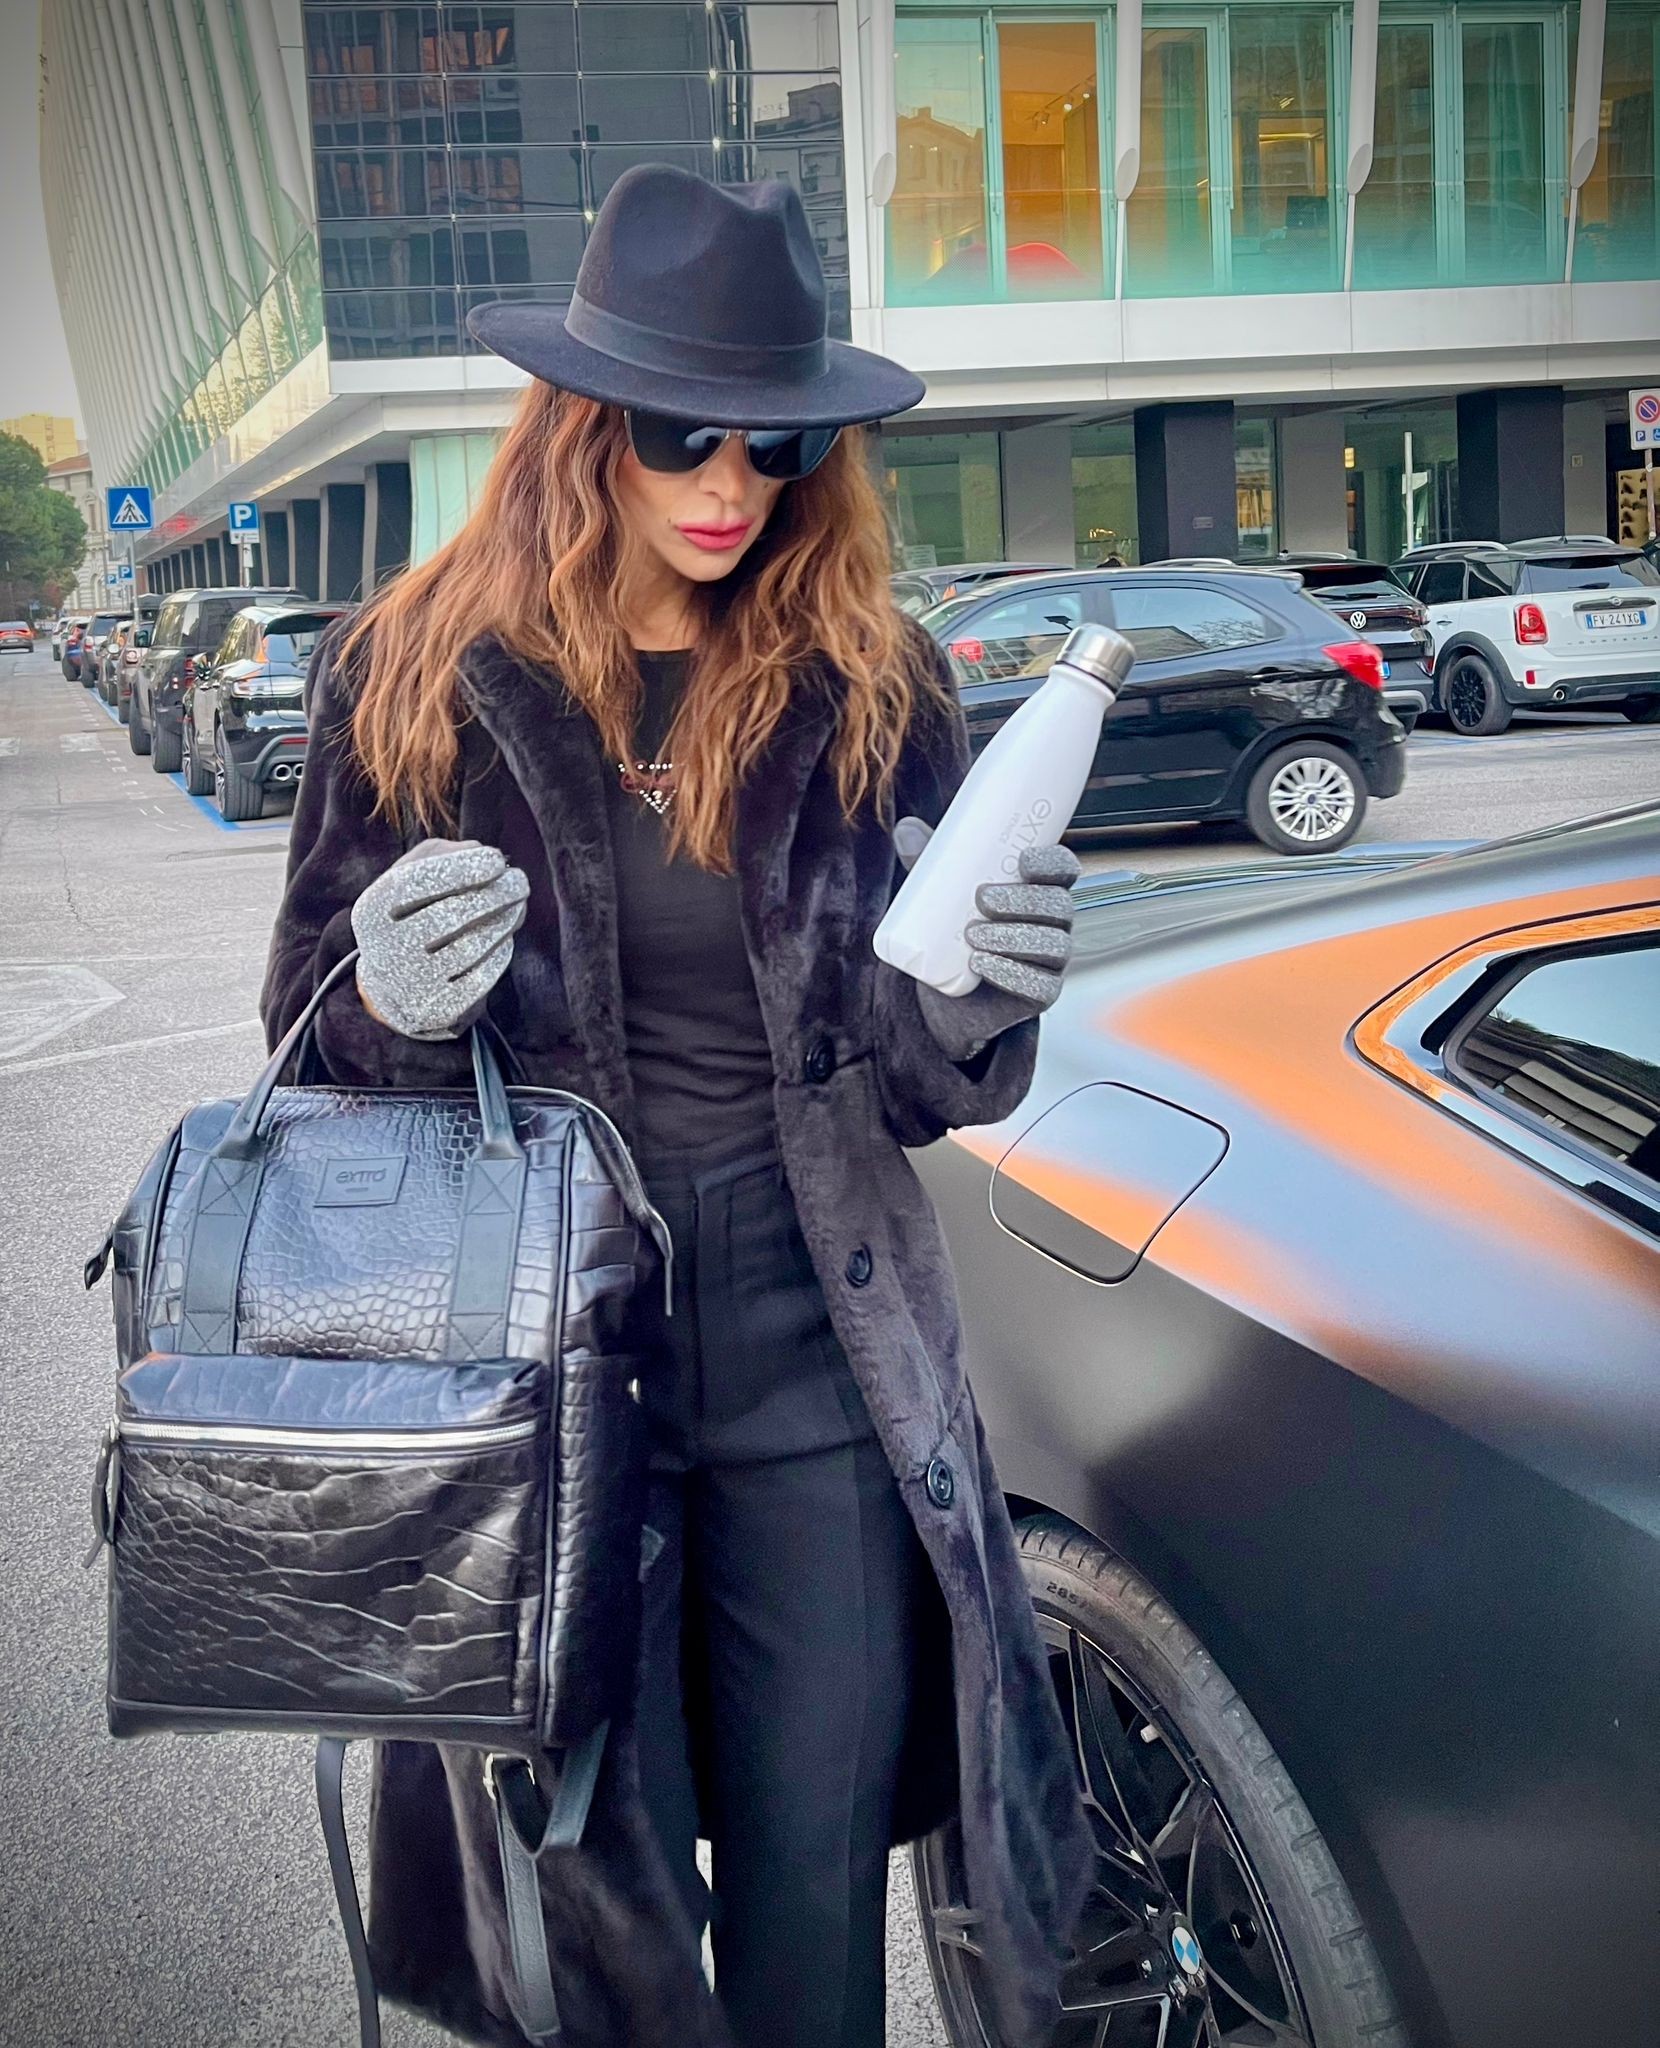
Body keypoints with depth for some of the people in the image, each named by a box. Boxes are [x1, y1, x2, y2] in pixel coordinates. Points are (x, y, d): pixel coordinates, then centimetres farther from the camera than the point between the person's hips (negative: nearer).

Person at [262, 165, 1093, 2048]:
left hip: (817, 1346, 1)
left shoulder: (875, 689, 1)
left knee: (817, 1883, 13)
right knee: (595, 1897, 11)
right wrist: (396, 1009, -17)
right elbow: (317, 1045, 5)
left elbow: (915, 1083, 5)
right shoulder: (422, 678, -2)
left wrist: (974, 1006, -18)